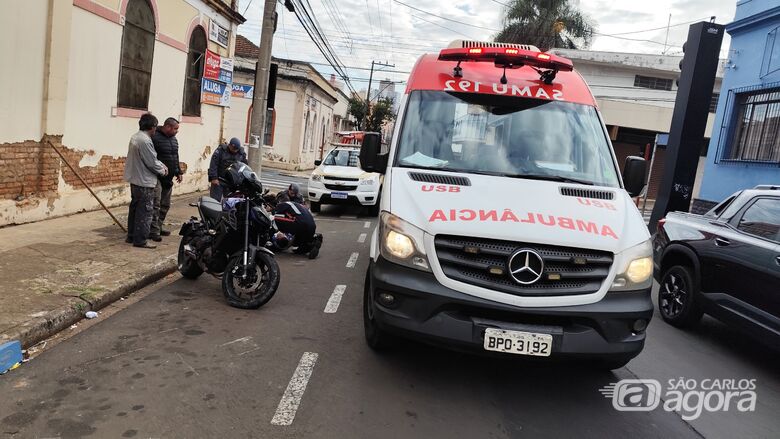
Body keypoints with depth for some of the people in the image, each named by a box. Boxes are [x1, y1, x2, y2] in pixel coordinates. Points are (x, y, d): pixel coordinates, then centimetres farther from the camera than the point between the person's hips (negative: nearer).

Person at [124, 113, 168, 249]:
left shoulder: (135, 137, 10)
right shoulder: (145, 141, -22)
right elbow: (152, 163, -19)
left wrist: (161, 165, 5)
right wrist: (162, 171, -2)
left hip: (135, 180, 10)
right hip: (145, 182, -10)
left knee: (135, 208, 18)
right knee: (145, 212, -3)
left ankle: (131, 236, 28)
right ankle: (140, 240, 2)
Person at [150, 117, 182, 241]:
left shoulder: (174, 140, 16)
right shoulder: (155, 138, -13)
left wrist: (178, 172, 21)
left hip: (168, 179, 9)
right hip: (157, 178, -9)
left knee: (165, 205, 13)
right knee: (156, 204, -11)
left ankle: (159, 227, 23)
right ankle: (154, 231, -10)